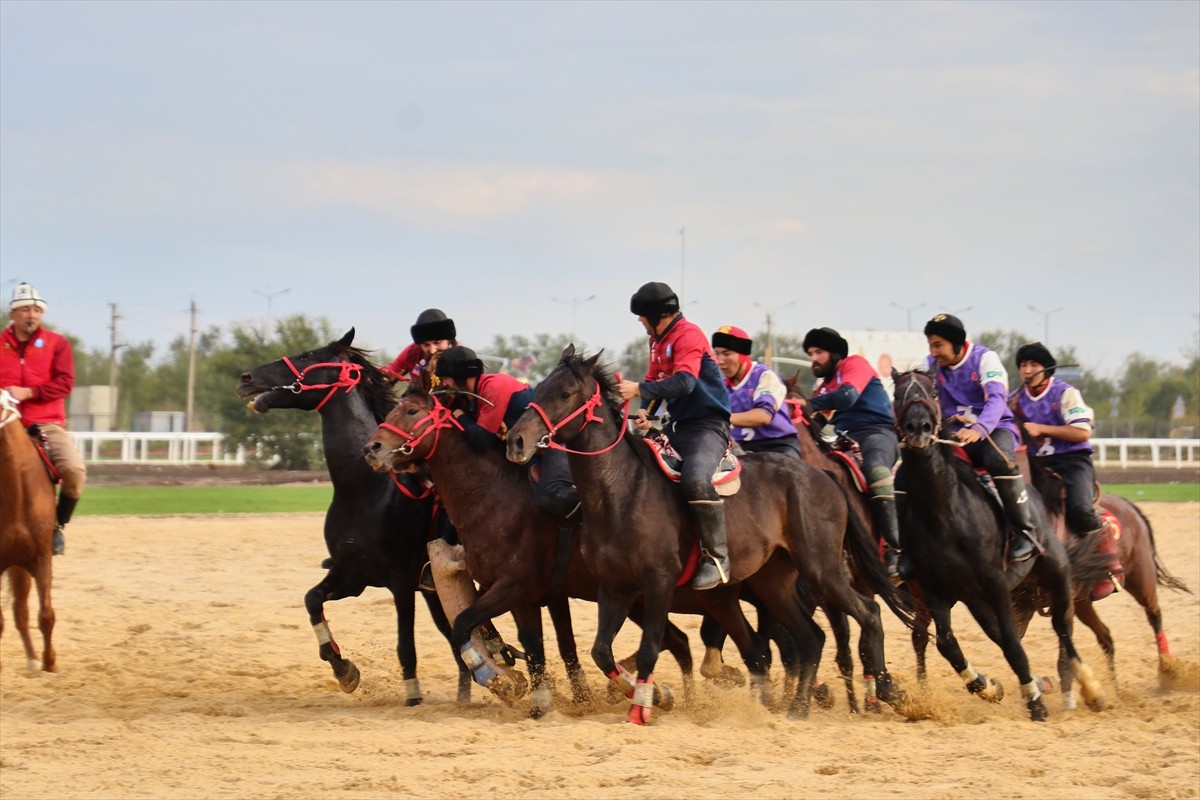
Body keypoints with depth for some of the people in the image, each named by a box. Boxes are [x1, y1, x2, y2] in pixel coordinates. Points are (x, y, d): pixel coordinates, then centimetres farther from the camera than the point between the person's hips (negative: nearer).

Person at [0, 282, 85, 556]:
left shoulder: (57, 344, 6)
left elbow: (65, 382, -5)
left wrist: (28, 392, -16)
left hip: (48, 425, -1)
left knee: (75, 470, -26)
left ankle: (58, 526, -3)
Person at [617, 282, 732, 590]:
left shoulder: (688, 335, -13)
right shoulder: (658, 341, 17)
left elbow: (684, 382, -26)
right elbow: (655, 380, 19)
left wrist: (639, 390, -29)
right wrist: (644, 410, -1)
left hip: (707, 424, -11)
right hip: (676, 426, 11)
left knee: (696, 478, -35)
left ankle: (717, 557, -28)